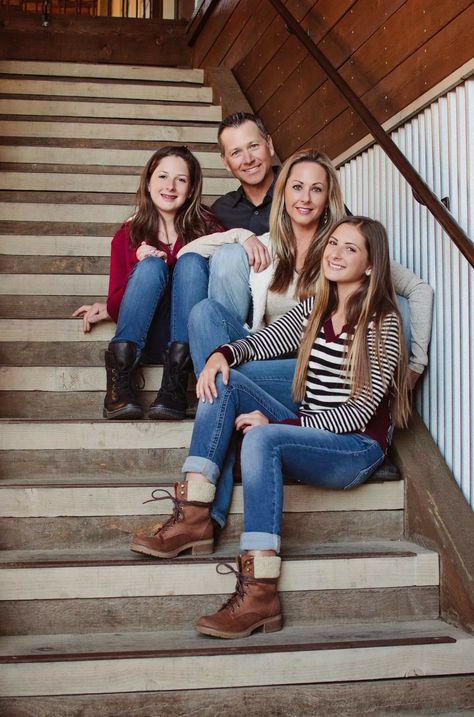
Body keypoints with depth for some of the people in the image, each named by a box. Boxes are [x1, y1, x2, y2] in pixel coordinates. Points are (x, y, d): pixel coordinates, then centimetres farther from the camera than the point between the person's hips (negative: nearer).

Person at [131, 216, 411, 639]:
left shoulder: (383, 322, -10)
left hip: (358, 449, -7)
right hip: (307, 433, 7)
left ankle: (260, 594, -38)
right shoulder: (315, 309, 12)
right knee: (224, 381, -9)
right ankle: (193, 518, -20)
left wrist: (276, 423, -20)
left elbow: (361, 411, -16)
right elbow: (260, 342, 14)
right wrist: (222, 353, -11)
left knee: (262, 438, -35)